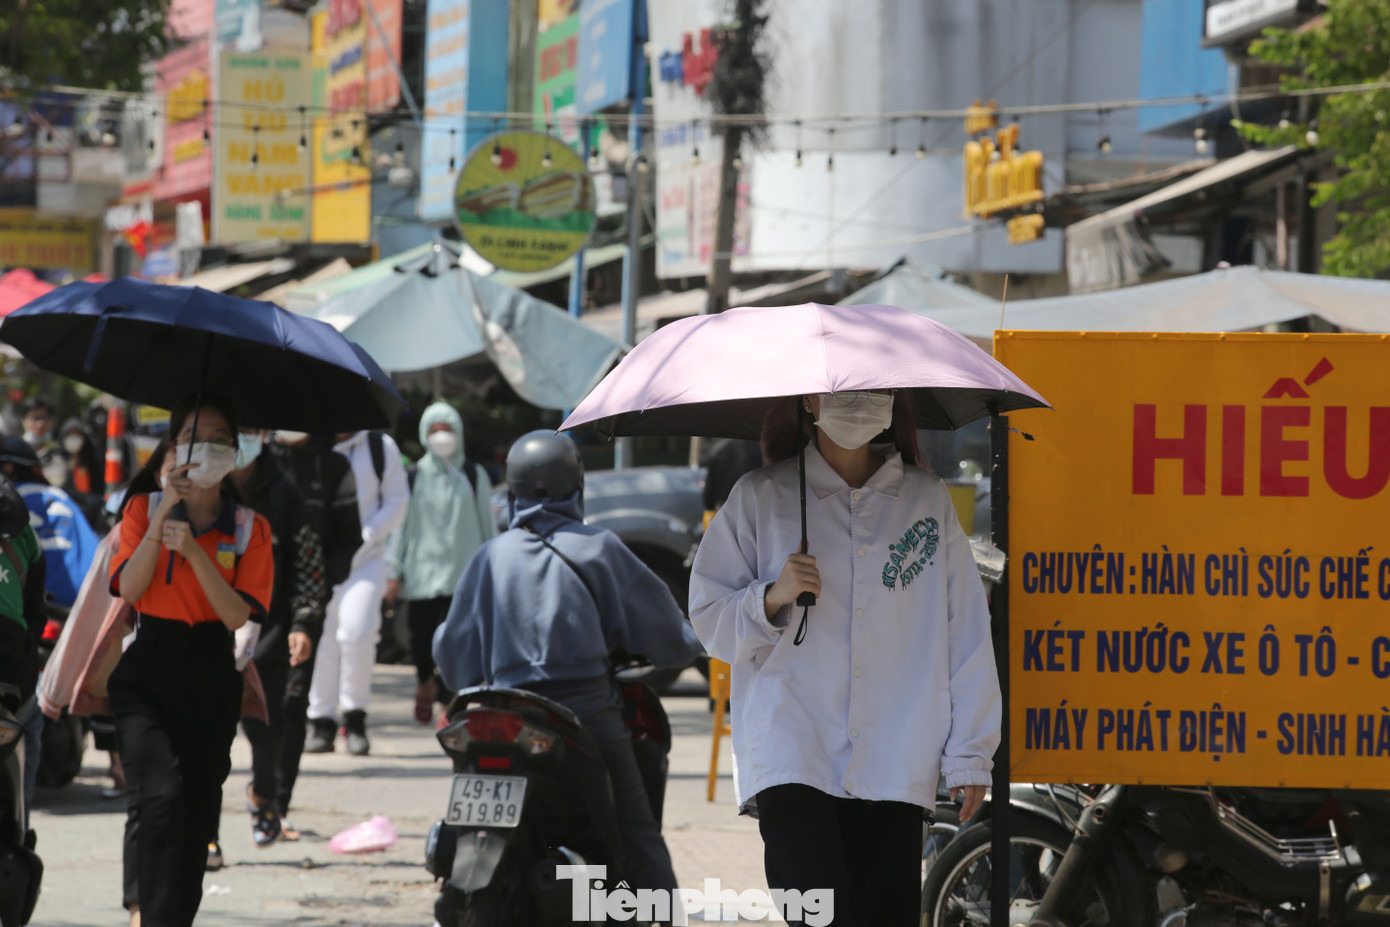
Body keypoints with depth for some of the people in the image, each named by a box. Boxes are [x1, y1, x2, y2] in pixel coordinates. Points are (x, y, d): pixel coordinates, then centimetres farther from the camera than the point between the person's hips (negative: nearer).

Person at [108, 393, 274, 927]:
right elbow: (128, 588, -10)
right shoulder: (144, 510, 4)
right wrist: (164, 516, -18)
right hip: (147, 672, -2)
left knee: (199, 813, 7)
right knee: (161, 797, -23)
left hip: (212, 678, 2)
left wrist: (193, 550, -20)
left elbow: (238, 613, -8)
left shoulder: (249, 529, 5)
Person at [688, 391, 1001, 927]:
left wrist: (969, 753, 8)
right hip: (791, 756, -2)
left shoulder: (927, 501, 13)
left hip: (896, 765, 2)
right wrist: (773, 598, -9)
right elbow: (709, 617, 11)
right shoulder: (761, 499, 9)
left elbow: (965, 632, 13)